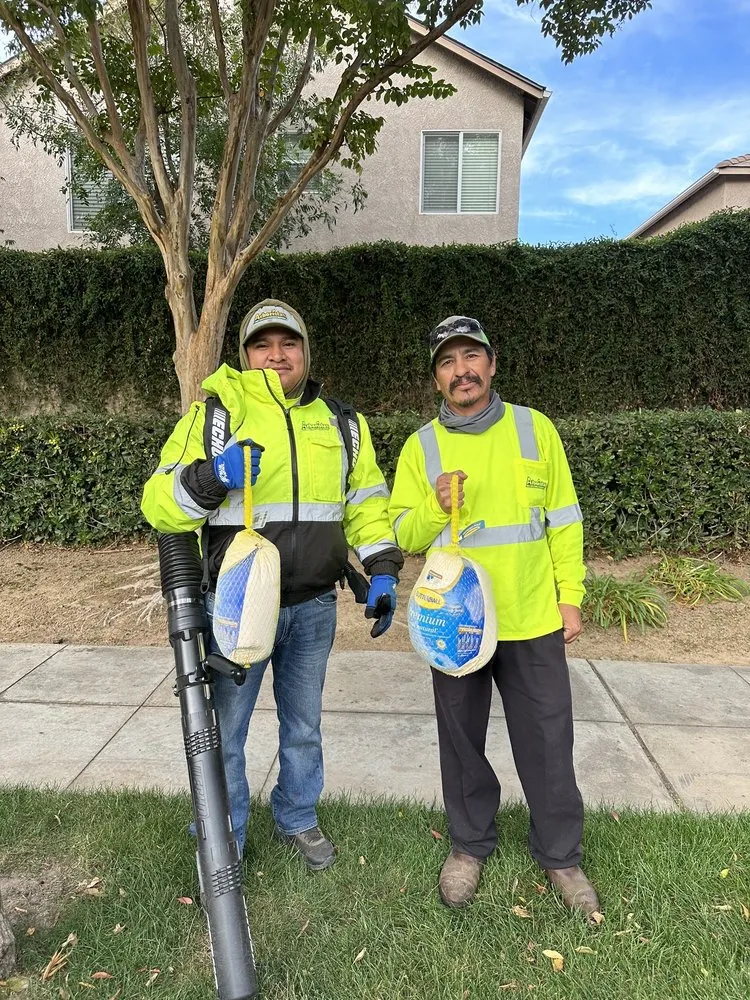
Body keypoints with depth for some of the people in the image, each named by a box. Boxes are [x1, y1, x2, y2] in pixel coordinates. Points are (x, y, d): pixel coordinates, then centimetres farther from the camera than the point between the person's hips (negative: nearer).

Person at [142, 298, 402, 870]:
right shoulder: (215, 413, -3)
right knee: (225, 730, 10)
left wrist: (382, 569, -1)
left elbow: (367, 502, 11)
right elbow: (159, 503, -7)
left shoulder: (340, 422, 8)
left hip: (314, 607, 3)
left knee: (304, 724, 20)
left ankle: (298, 818, 44)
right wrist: (209, 479, -26)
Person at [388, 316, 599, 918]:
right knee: (463, 742, 15)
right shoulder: (421, 447, 0)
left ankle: (561, 854, 33)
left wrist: (571, 595, 0)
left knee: (548, 743, 10)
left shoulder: (535, 429, 0)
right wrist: (436, 507, -20)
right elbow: (403, 536, -1)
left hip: (534, 621, 0)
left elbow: (564, 519, 3)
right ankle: (471, 844, 38)